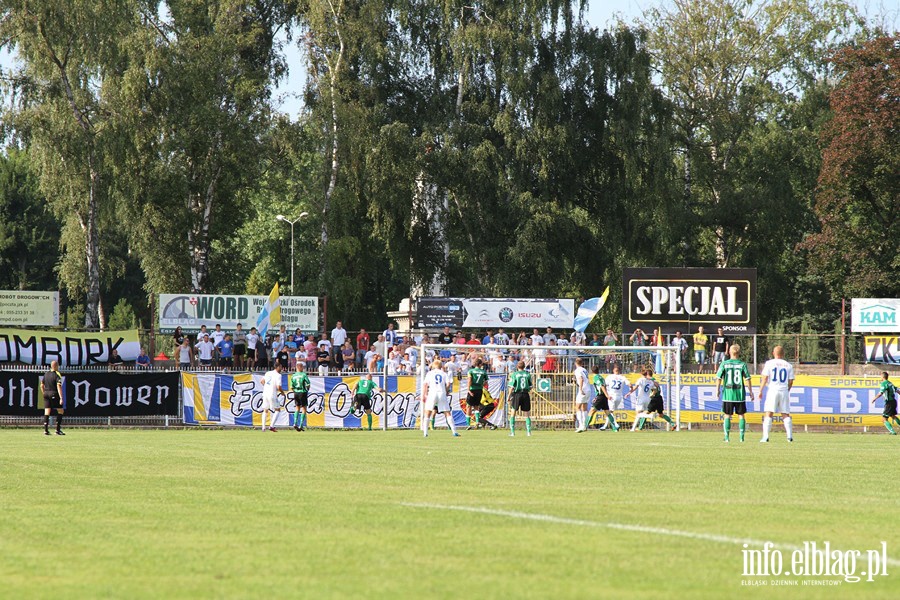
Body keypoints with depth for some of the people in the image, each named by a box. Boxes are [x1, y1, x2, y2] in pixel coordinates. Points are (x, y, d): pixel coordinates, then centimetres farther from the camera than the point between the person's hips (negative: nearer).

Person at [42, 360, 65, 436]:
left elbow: (42, 385, 14)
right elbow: (59, 387, -18)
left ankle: (46, 430, 1)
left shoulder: (46, 374, 8)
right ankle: (58, 429, 0)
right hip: (54, 394, -6)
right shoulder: (57, 375, -11)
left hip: (46, 393, 6)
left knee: (47, 412, 5)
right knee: (60, 411, 5)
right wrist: (61, 398, -20)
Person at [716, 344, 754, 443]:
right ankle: (742, 436, 5)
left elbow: (719, 377, -3)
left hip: (728, 394, 0)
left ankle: (727, 436, 4)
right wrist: (751, 392, 4)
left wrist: (717, 389, 10)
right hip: (740, 394, 0)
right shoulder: (742, 364, -3)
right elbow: (747, 379, -4)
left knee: (727, 416, 8)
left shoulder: (724, 364, -2)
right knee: (741, 415, 10)